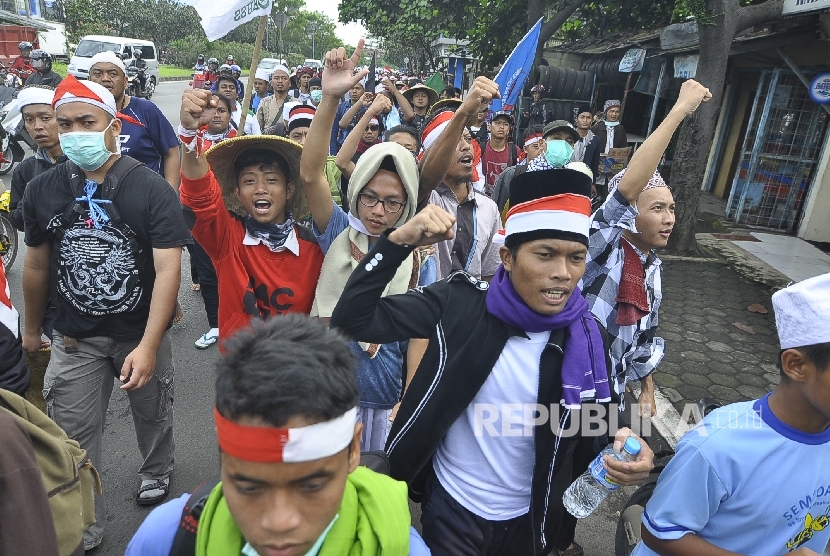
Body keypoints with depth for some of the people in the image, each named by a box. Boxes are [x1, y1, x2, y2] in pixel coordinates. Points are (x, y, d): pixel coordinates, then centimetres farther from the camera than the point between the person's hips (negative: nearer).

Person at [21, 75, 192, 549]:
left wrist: (148, 346, -30)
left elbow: (168, 269, -23)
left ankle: (157, 470, 50)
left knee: (153, 415, 20)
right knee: (72, 438, 6)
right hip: (75, 338, 2)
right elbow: (37, 265, 8)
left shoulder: (152, 189, -17)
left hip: (142, 334, -2)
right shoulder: (43, 190, -4)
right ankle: (85, 530, 26)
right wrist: (32, 329, 17)